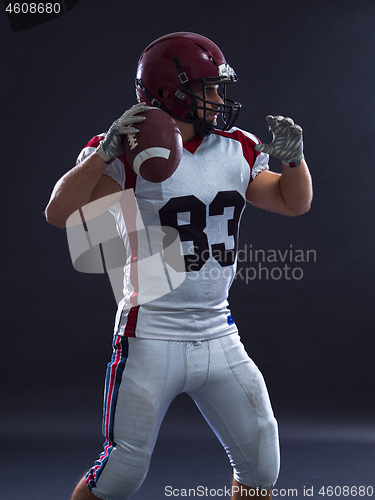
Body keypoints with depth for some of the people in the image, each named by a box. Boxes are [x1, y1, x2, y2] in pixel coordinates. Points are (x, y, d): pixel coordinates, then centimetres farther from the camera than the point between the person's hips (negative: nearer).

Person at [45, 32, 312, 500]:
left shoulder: (237, 150, 6)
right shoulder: (135, 153, -12)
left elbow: (294, 203, 14)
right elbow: (59, 213, -20)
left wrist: (293, 158, -5)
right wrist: (106, 150, -31)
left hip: (218, 335, 6)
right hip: (151, 336, -6)